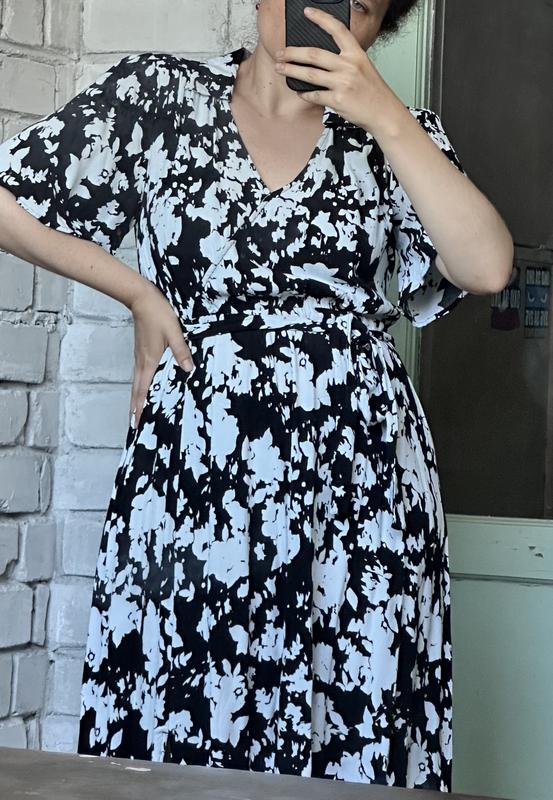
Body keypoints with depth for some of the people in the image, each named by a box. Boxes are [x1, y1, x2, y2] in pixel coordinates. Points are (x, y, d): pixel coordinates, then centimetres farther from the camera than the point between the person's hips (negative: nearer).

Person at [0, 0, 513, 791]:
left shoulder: (395, 131, 10)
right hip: (195, 467, 0)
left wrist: (387, 117, -8)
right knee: (174, 722, 0)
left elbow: (486, 266, -5)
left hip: (361, 468, 1)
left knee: (358, 727, -2)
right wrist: (139, 294, 5)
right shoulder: (158, 93, 7)